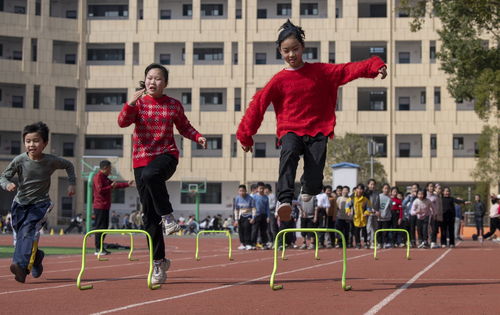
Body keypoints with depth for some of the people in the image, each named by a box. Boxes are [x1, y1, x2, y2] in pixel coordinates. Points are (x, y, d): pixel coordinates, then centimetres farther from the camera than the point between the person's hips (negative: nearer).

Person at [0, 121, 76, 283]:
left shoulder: (51, 161, -9)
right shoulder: (19, 160, -10)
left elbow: (69, 165, 12)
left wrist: (71, 183, 5)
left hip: (40, 204, -3)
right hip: (20, 203, 3)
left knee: (29, 230, -26)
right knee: (21, 236, 8)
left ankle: (21, 266, -39)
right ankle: (36, 258, 37)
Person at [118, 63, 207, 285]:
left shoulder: (174, 105, 4)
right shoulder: (139, 103, 4)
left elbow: (184, 126, 17)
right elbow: (122, 122, -11)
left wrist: (198, 137, -2)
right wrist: (131, 104, -26)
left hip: (166, 154, -2)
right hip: (141, 158, 2)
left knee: (150, 175, -40)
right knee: (149, 214, 2)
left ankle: (167, 215, -19)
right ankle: (158, 261, 10)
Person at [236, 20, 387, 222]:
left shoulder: (319, 71, 7)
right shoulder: (279, 80, 4)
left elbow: (347, 70, -1)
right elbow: (258, 105, 3)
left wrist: (375, 67, -16)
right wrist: (245, 136, 1)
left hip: (318, 130, 1)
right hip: (291, 130, -1)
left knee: (314, 181, -12)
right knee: (289, 152, -36)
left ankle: (308, 190, 26)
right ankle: (285, 201, -48)